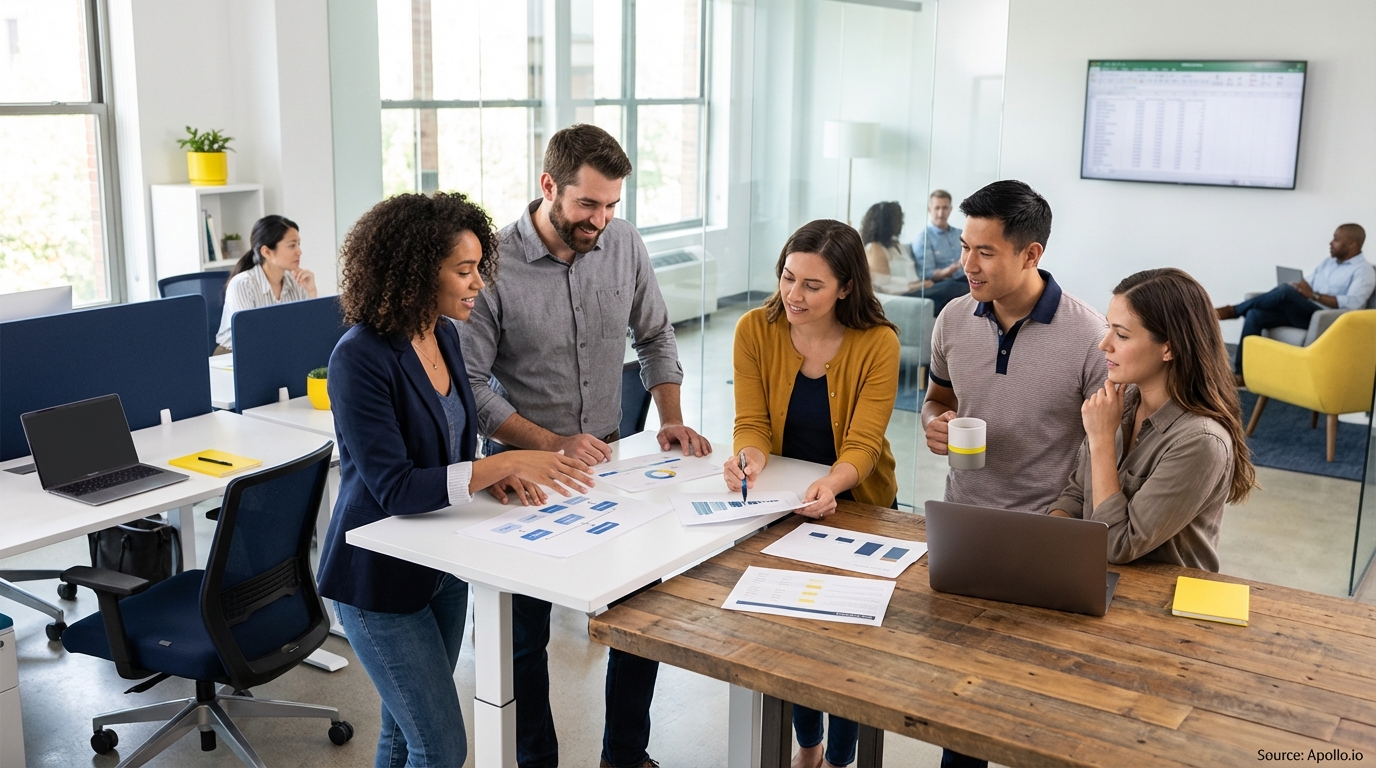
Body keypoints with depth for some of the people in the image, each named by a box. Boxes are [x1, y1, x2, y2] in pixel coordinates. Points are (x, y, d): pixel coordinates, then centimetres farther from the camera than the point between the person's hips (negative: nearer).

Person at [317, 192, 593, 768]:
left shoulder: (443, 335, 1)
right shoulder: (362, 358, -23)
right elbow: (393, 487, -27)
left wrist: (494, 476, -7)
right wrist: (503, 462, -30)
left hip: (442, 565, 7)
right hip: (381, 577, -7)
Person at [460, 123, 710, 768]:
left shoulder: (624, 244, -3)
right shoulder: (494, 263, -17)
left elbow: (655, 336, 11)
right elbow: (470, 385, -15)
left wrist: (671, 419, 1)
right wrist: (554, 444, -19)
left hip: (608, 457, 4)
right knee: (526, 633, 9)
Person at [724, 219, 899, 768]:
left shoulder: (877, 345, -19)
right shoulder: (756, 330, -13)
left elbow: (863, 443, -23)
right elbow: (752, 422, -12)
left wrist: (831, 485, -44)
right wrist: (751, 457, -35)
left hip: (857, 505, -2)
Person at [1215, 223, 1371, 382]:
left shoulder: (1364, 271, -2)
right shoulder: (1327, 263, 23)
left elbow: (1353, 303, -18)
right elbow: (1304, 285, 20)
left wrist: (1314, 295, -21)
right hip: (1302, 312, 8)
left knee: (1285, 292, -31)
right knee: (1255, 314, -17)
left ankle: (1234, 310, -9)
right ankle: (1240, 373, -20)